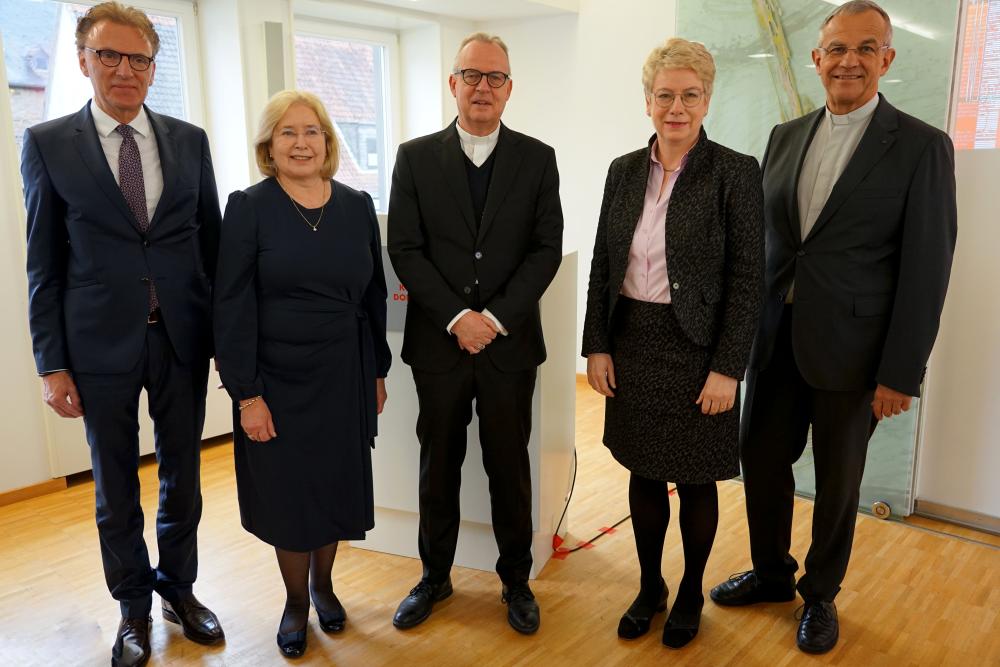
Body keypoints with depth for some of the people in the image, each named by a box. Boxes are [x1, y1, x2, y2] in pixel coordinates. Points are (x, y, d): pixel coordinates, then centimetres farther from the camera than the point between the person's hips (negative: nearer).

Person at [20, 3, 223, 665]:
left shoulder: (189, 140, 4)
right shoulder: (47, 143, -1)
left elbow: (212, 242, 7)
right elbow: (44, 263, -1)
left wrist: (227, 334, 4)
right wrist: (52, 364, -4)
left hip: (183, 339, 2)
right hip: (102, 345, -1)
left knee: (183, 475, 14)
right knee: (116, 487, 12)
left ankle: (178, 587, 35)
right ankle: (134, 607, 32)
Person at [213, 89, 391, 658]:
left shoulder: (357, 206, 2)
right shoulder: (248, 208, -7)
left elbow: (374, 295, 7)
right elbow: (233, 306, -9)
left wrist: (379, 371, 7)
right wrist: (247, 394, -13)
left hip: (344, 378, 3)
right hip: (278, 381, -2)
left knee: (338, 484, 13)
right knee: (288, 491, 10)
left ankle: (323, 583, 38)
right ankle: (296, 600, 32)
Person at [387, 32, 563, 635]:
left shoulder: (537, 158, 3)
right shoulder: (416, 157, 2)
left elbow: (547, 249, -3)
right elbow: (405, 249, -3)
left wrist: (496, 318, -13)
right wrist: (456, 317, -13)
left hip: (510, 341, 0)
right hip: (439, 341, 1)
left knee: (510, 466, 10)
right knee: (439, 465, 13)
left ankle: (516, 579, 29)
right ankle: (435, 577, 31)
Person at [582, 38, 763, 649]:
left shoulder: (735, 173, -8)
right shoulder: (624, 171, 5)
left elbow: (748, 279, -10)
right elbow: (603, 265, 7)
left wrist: (727, 370, -14)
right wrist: (597, 345, 2)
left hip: (697, 348, -4)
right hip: (632, 344, 4)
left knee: (695, 481, 11)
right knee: (644, 473, 15)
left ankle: (691, 594, 33)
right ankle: (649, 588, 35)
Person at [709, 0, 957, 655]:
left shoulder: (923, 146, -7)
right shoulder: (786, 136, 7)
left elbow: (926, 269, -9)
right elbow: (762, 235, 9)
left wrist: (901, 373, -12)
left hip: (849, 348, -4)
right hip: (775, 337, 4)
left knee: (837, 482, 12)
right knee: (762, 459, 14)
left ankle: (821, 594, 35)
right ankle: (771, 572, 38)